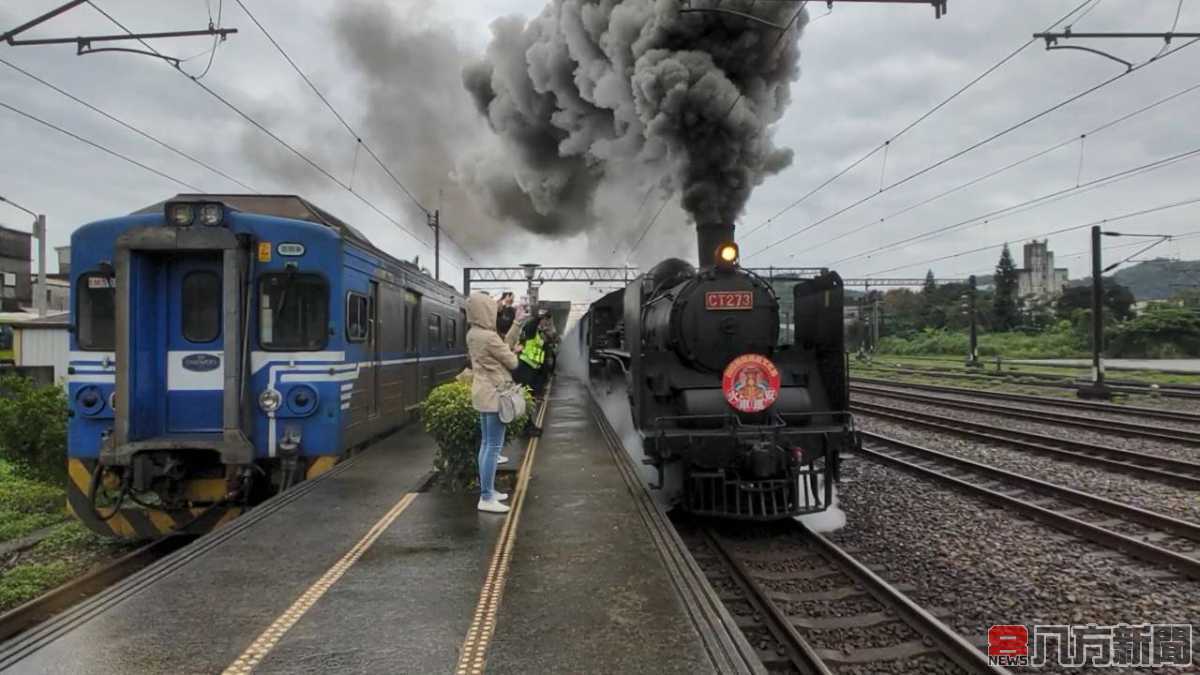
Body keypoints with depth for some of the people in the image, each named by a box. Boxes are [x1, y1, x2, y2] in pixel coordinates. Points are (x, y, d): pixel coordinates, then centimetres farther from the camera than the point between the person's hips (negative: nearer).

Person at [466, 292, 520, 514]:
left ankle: (487, 491, 22)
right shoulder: (489, 337, -21)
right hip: (494, 394, -10)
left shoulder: (473, 335, 7)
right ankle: (486, 498, -2)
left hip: (483, 392, 10)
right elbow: (512, 362, -11)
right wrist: (513, 352, 11)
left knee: (487, 443, 15)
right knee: (494, 445, -5)